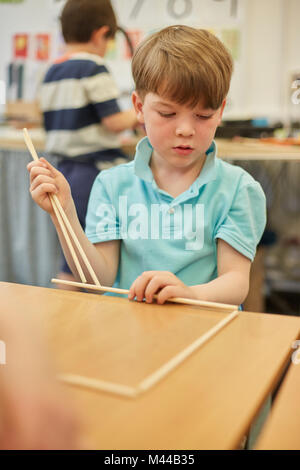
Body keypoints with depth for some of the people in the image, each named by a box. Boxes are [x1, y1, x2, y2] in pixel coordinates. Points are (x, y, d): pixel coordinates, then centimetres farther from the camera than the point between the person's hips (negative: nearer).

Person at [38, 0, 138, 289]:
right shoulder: (94, 69, -9)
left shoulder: (50, 74, 14)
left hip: (64, 170, 8)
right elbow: (114, 121, -13)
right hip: (97, 170, -7)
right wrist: (139, 113, 6)